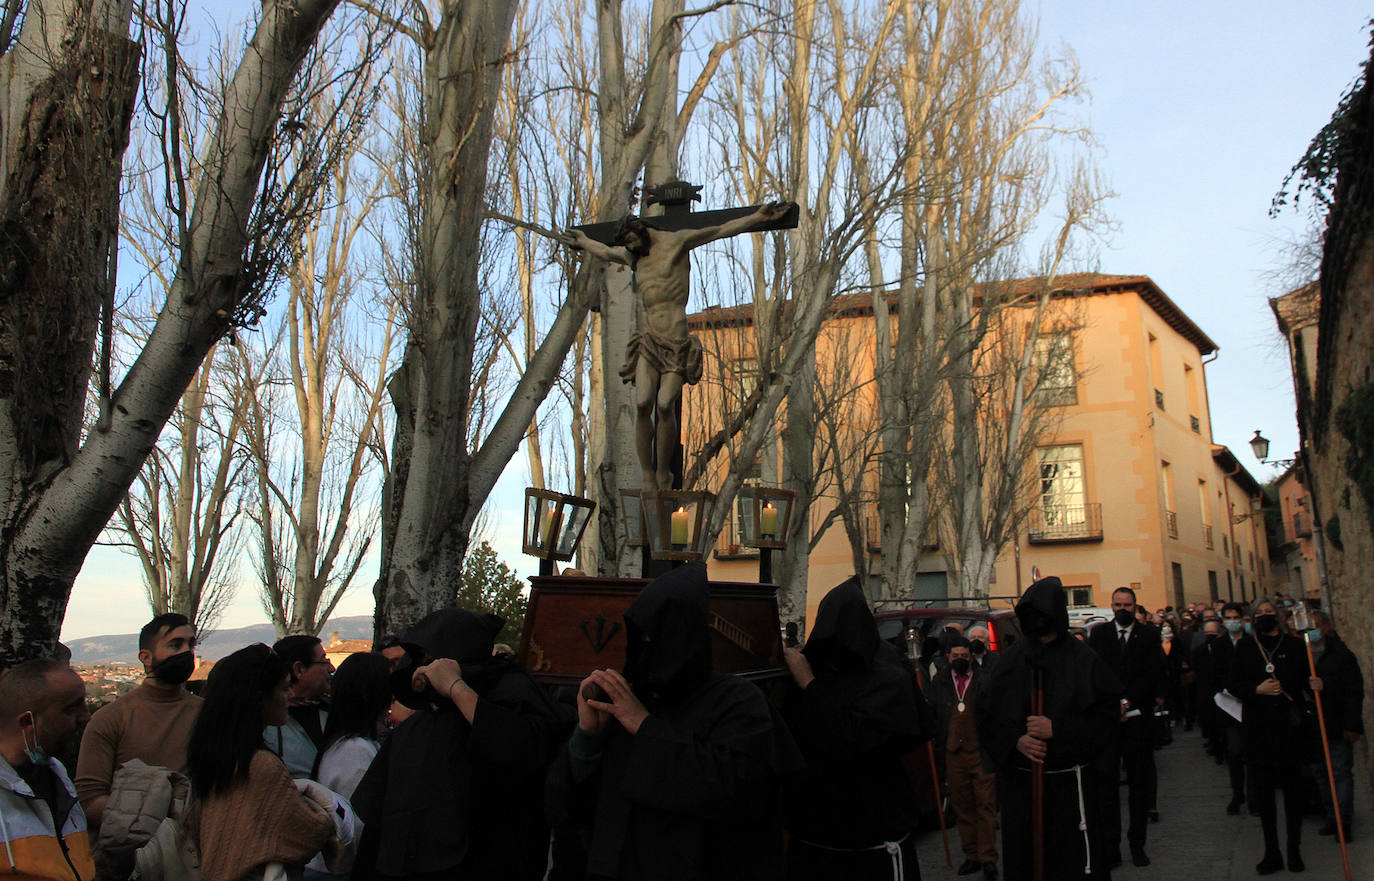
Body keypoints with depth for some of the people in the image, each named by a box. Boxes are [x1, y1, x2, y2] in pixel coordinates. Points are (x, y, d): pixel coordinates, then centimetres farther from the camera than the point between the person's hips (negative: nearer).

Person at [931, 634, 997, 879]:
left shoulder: (985, 680, 2)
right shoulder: (939, 682, 9)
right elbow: (933, 716, 12)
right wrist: (938, 747, 5)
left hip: (981, 753, -3)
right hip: (953, 754, 3)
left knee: (985, 806, -1)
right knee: (962, 806, 9)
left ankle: (988, 859, 6)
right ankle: (971, 856, 19)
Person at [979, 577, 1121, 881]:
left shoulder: (1083, 660, -3)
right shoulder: (1010, 660, 4)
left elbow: (1107, 715, -7)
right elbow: (986, 717, 5)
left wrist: (1057, 728, -17)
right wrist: (1015, 741, -12)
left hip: (1071, 785, -2)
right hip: (1020, 784, 3)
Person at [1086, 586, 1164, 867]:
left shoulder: (1149, 635, 5)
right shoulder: (1098, 634, 8)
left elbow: (1153, 673, -2)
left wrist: (1126, 702, -10)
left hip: (1138, 717, 0)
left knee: (1139, 783, 7)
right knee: (1106, 781, -3)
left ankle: (1137, 843, 17)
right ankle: (1110, 846, 2)